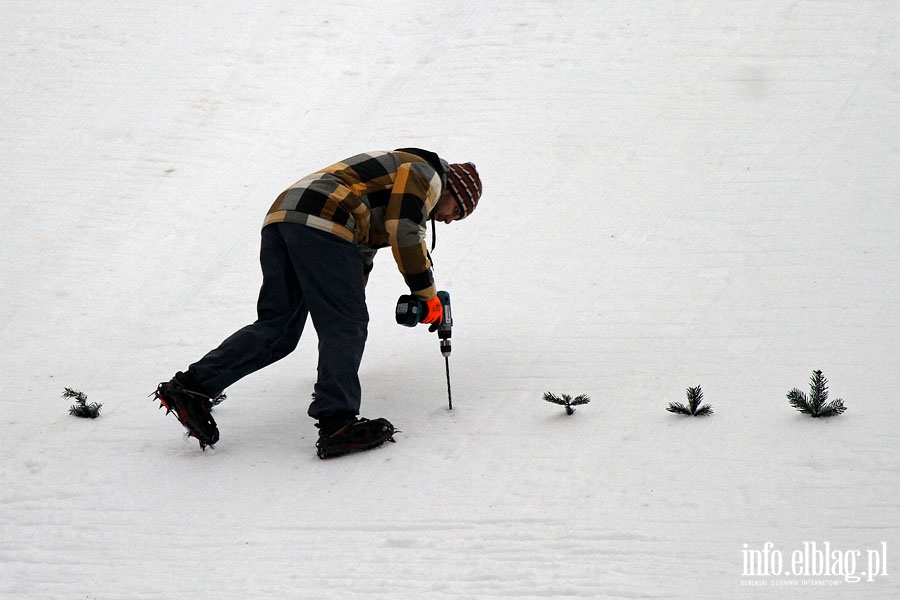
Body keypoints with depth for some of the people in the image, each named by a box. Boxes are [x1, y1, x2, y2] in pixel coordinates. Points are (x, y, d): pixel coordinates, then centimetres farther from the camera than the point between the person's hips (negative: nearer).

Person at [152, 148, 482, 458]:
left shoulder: (390, 175, 38)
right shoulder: (425, 174, 11)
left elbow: (360, 256, 43)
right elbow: (406, 234, -5)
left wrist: (350, 304, 48)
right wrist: (427, 296, 3)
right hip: (322, 225, -9)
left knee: (277, 328, 8)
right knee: (345, 325, -8)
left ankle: (193, 386, 0)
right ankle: (336, 423, -18)